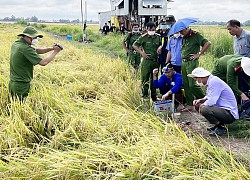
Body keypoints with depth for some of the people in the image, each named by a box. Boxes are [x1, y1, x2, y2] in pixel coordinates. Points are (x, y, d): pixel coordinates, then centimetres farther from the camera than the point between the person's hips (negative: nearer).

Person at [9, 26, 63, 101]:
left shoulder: (16, 44, 7)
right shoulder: (25, 48, -22)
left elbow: (36, 51, 11)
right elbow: (43, 62, -24)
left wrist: (51, 48, -1)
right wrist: (55, 52, -11)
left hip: (13, 83, 9)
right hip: (21, 86, -9)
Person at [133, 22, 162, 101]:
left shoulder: (158, 37, 7)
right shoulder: (143, 37, -4)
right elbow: (134, 45, 0)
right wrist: (142, 53, -8)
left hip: (155, 61, 4)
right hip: (146, 61, -4)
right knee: (145, 79, -3)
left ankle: (154, 97, 24)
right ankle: (144, 96, 6)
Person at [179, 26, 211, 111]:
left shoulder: (195, 35, -8)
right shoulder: (184, 37, 15)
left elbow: (208, 43, -15)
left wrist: (199, 54, -14)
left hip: (192, 62, -8)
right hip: (183, 63, 8)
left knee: (192, 85, -11)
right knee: (185, 84, 7)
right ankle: (190, 104, 14)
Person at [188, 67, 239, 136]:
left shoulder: (214, 81, -20)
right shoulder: (210, 81, 10)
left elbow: (211, 101, -26)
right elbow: (209, 97, 23)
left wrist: (202, 105, -8)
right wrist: (200, 100, 4)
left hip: (230, 114, -10)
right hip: (222, 108, 10)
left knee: (204, 109, -32)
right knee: (198, 105, 12)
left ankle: (221, 128, -9)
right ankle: (217, 125, 14)